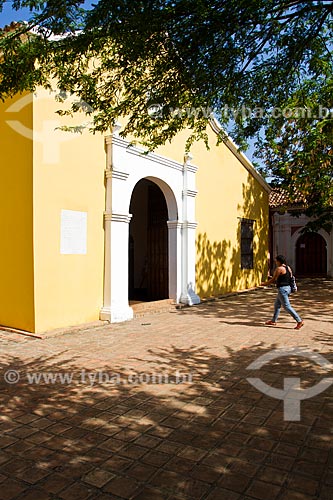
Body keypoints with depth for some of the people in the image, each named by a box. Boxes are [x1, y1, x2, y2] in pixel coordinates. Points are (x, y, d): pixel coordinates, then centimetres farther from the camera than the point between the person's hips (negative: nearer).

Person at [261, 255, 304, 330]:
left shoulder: (279, 268, -15)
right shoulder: (288, 268, 10)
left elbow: (273, 280, -12)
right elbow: (290, 278, 15)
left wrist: (265, 283, 2)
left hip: (282, 289, -10)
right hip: (287, 288, 10)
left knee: (287, 307, -5)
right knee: (277, 305, 19)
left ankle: (299, 321, -4)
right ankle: (273, 321, 28)